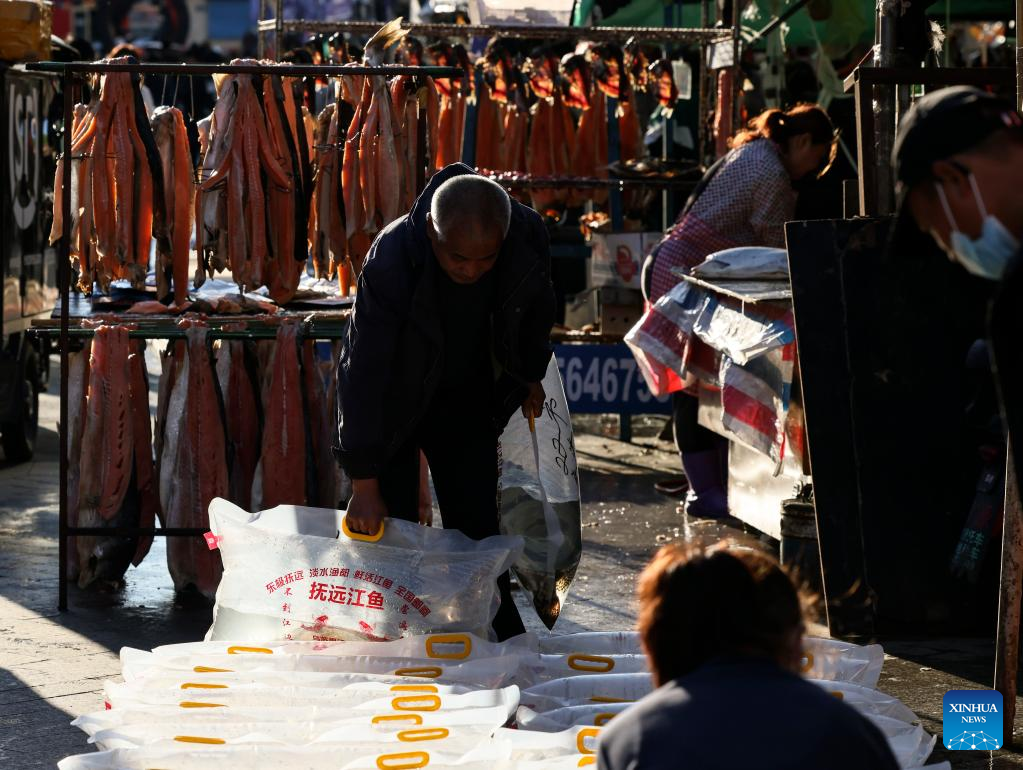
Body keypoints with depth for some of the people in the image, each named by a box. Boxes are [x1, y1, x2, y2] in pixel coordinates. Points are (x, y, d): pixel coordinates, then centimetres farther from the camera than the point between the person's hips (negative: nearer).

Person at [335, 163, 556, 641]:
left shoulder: (528, 238, -24)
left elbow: (536, 311, 1)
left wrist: (531, 376, 17)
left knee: (477, 528, 1)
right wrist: (364, 483, -32)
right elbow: (364, 370, -32)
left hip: (466, 397, 3)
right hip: (392, 399, -3)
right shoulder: (392, 256, -35)